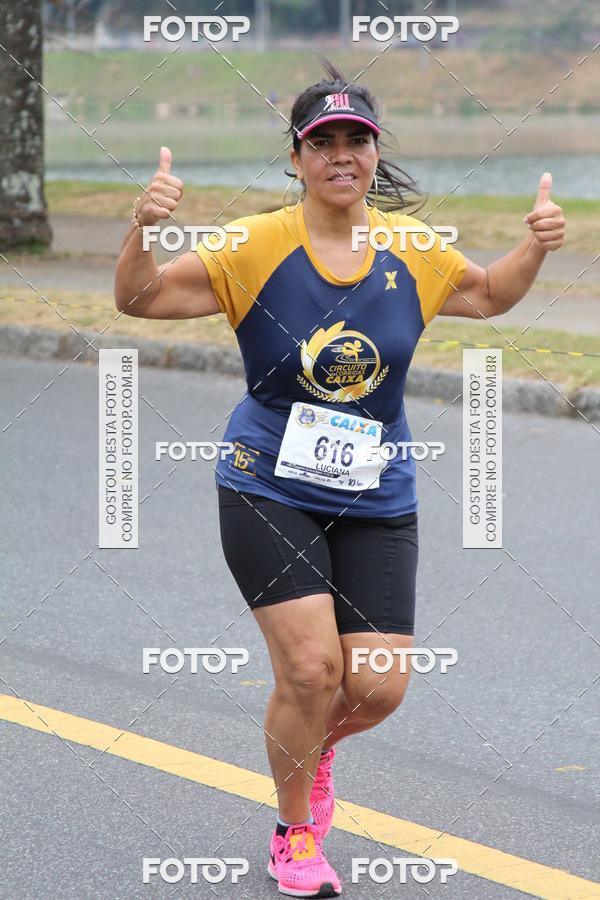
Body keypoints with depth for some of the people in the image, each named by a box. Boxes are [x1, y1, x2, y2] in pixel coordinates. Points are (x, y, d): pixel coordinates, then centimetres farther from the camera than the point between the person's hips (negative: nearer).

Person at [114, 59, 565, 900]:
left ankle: (315, 746, 35)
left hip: (376, 499, 3)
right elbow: (140, 299, -12)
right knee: (311, 665, -15)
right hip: (270, 490, -3)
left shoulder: (412, 251, 1)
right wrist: (145, 228, -31)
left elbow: (488, 294, 20)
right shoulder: (257, 247, -10)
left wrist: (535, 248, 0)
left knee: (378, 687, -3)